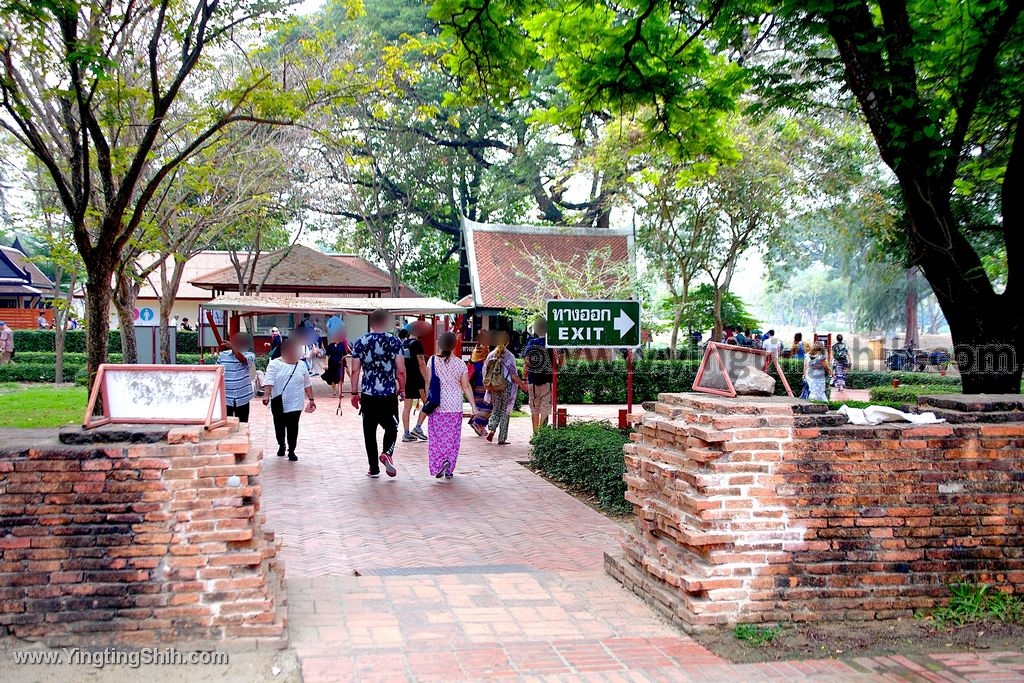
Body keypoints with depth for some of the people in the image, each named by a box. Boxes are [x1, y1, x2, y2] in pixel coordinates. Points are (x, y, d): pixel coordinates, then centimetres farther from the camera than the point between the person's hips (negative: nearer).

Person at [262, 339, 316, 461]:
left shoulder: (302, 365, 6)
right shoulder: (275, 364, -6)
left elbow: (307, 384, 12)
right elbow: (269, 381, -16)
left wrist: (311, 399, 11)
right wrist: (266, 395, -29)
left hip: (295, 404, 1)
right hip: (278, 404, -1)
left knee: (293, 428, 0)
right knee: (279, 427, 11)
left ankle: (291, 451, 11)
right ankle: (281, 445, 33)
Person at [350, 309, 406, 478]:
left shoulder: (360, 342, 2)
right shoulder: (394, 341, -3)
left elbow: (355, 370, 1)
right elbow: (400, 370, -5)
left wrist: (354, 393, 8)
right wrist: (403, 388, 9)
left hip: (368, 394, 1)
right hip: (389, 393, -1)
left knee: (369, 431, 9)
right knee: (391, 427, 15)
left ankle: (374, 469, 12)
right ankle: (387, 453, -11)